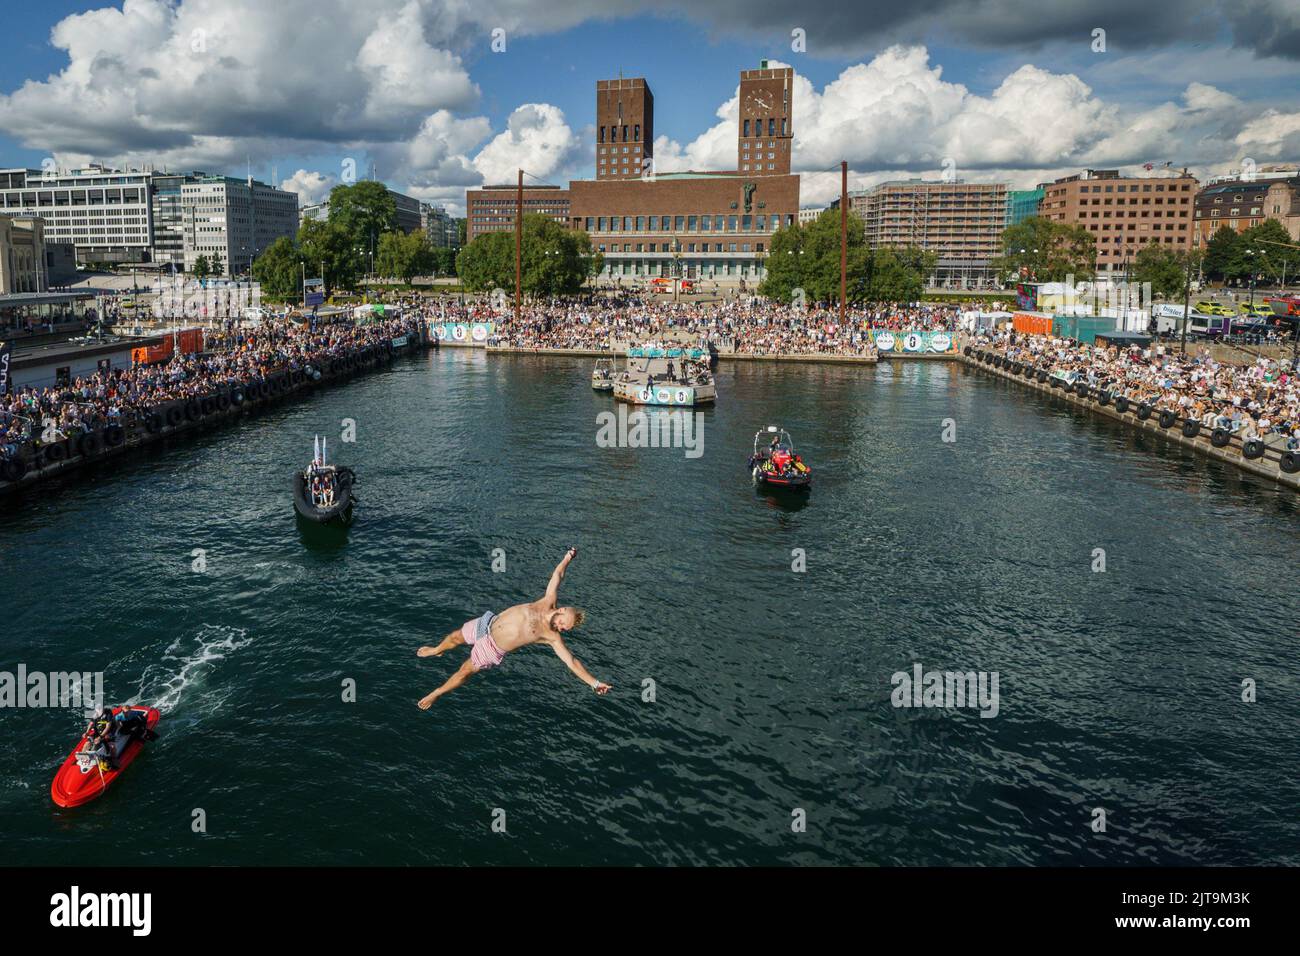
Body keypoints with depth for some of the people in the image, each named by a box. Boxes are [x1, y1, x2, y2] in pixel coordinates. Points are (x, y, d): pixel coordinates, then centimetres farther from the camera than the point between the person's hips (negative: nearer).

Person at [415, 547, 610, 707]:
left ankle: (436, 694, 35)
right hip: (488, 624, 3)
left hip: (491, 649, -3)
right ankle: (437, 650, 57)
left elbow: (572, 662, -22)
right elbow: (557, 574, -6)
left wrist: (594, 683, -29)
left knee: (464, 671, 8)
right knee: (456, 637, 22)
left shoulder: (553, 637, -21)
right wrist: (568, 557, -8)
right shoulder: (548, 602, -15)